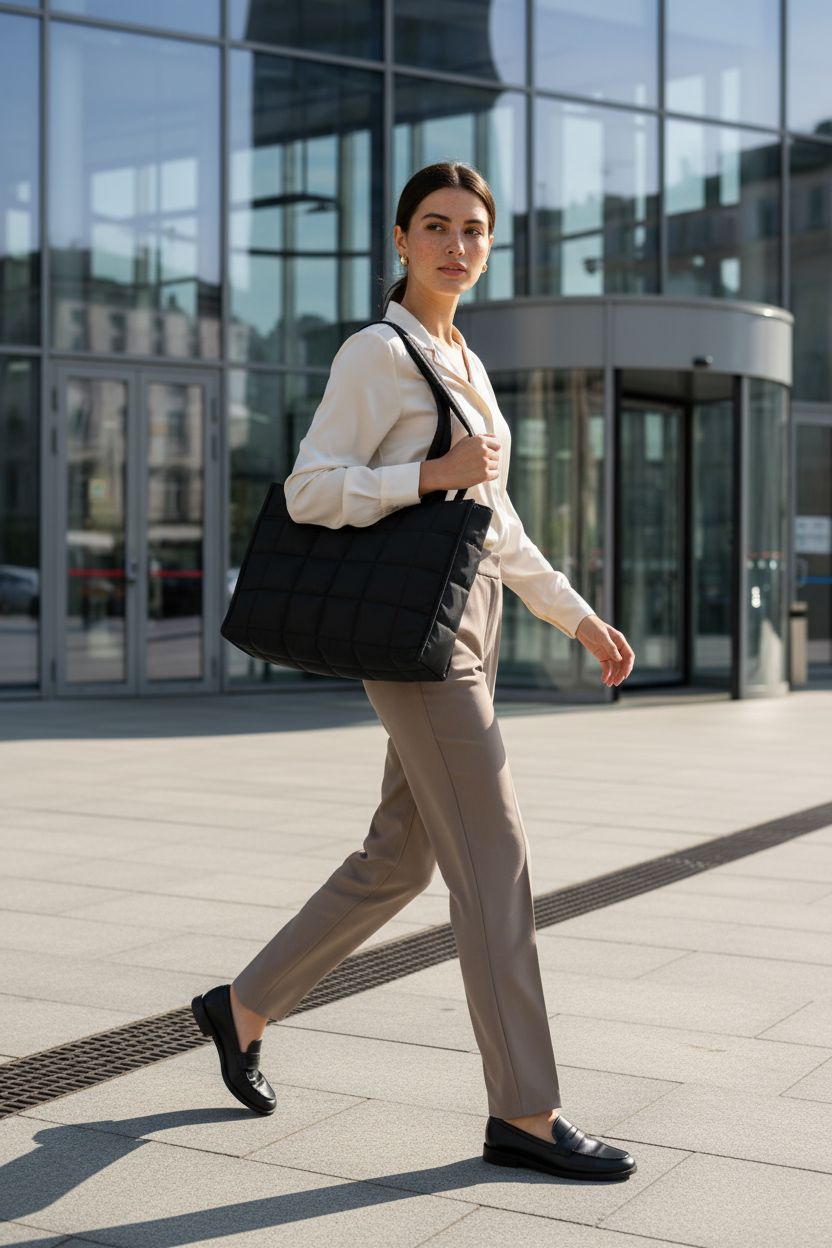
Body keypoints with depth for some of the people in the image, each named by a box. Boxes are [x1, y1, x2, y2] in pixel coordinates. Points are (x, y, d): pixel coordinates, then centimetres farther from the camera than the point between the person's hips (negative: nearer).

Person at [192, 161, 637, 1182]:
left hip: (469, 625, 9)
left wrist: (579, 617, 18)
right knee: (494, 863, -9)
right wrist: (434, 474, -18)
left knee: (400, 859, 13)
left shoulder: (464, 364, 19)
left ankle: (244, 1008, 28)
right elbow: (309, 491, -13)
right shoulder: (376, 352, -6)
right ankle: (525, 1111, 0)